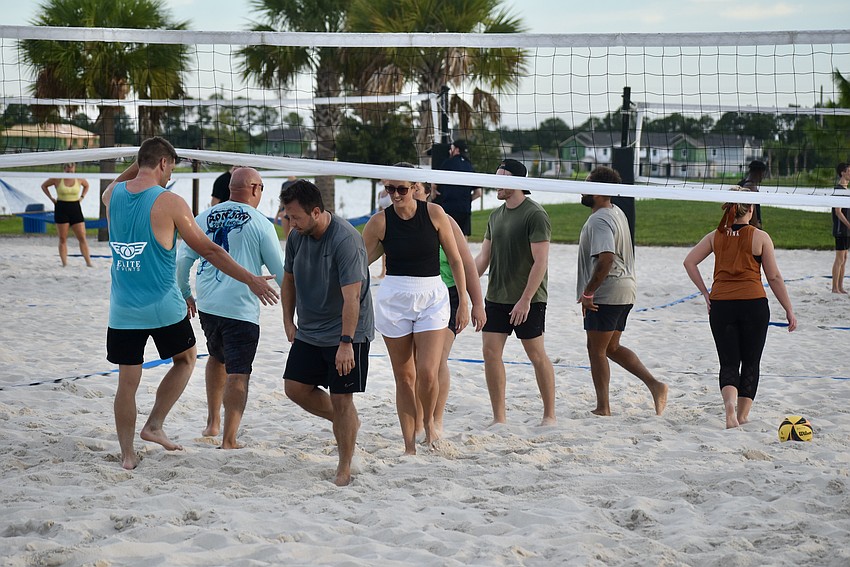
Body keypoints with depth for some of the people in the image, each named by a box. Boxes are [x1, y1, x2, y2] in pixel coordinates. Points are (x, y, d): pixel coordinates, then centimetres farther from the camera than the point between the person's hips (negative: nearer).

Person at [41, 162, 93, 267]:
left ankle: (89, 262, -2)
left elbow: (86, 185, 23)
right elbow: (44, 186, 10)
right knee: (63, 239, 2)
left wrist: (82, 197, 9)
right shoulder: (57, 179, -4)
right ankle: (64, 263, 5)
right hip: (61, 209, -1)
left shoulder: (79, 179, 1)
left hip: (75, 208, 1)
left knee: (82, 237, -3)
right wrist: (51, 198, 1)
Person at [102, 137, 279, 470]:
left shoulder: (112, 195, 1)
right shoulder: (170, 202, -12)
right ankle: (154, 425, 14)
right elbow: (208, 250, -7)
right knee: (185, 360, 21)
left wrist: (137, 165, 22)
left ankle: (127, 453, 10)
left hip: (123, 310, 4)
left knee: (127, 381, 9)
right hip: (164, 307, -4)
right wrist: (251, 280, 1)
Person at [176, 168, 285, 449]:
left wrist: (185, 294, 22)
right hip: (242, 309, -5)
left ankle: (212, 423, 30)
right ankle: (229, 439, -9)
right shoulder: (260, 224, -6)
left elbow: (183, 259, 8)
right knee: (237, 374, -3)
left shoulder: (205, 217, 6)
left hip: (207, 306, 5)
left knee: (217, 357, 27)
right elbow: (280, 270, -2)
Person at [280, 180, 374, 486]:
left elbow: (351, 296, -26)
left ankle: (344, 469, 7)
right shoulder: (296, 236, -1)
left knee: (341, 400, -5)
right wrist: (289, 322, 13)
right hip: (309, 332, 7)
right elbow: (289, 279, 16)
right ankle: (347, 422, 25)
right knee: (294, 387, 3)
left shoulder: (345, 239, -24)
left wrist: (346, 343, -28)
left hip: (346, 334, -7)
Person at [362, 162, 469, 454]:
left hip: (432, 296, -1)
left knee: (427, 373, -13)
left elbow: (455, 260, 3)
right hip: (393, 299, 1)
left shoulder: (434, 213, -4)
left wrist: (463, 301, 2)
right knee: (404, 376, 4)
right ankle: (409, 445, 13)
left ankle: (429, 421, 17)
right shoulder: (380, 221, -4)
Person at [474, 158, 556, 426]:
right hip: (496, 297, 7)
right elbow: (483, 257, 15)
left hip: (528, 300, -7)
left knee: (537, 354, 2)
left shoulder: (535, 215, -12)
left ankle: (549, 415, 14)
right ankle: (498, 417, 8)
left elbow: (540, 261, -16)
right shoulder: (495, 216, 11)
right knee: (491, 352, 0)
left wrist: (525, 299, -21)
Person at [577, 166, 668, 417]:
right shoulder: (617, 213, 14)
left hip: (605, 294, -10)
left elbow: (606, 259, -30)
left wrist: (588, 292, -23)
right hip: (625, 292, 10)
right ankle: (654, 384, 8)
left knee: (596, 350, 1)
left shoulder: (599, 221, -18)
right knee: (612, 347, 17)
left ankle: (603, 407, 5)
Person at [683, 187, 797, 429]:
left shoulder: (715, 236, 5)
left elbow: (689, 261, 0)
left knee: (728, 363, 5)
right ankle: (742, 415, 13)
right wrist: (789, 310, 4)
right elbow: (774, 277, -2)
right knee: (750, 363, 13)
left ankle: (730, 405, -22)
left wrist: (705, 293, 3)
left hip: (721, 306, 2)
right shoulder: (760, 237, -4)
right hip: (754, 304, -2)